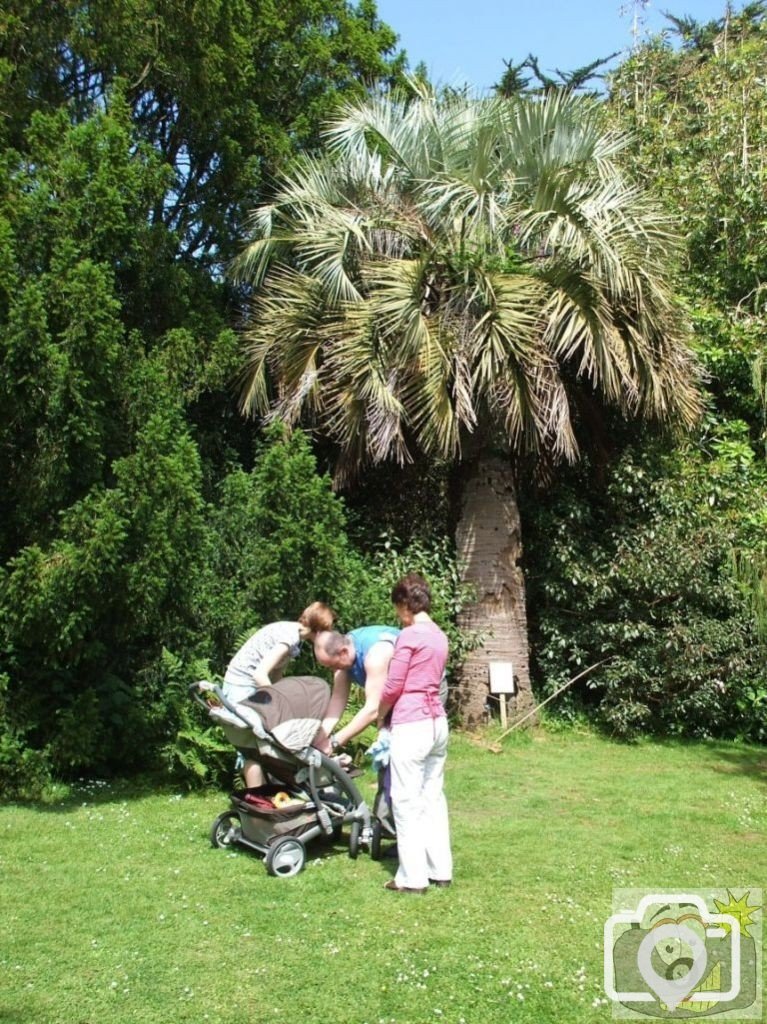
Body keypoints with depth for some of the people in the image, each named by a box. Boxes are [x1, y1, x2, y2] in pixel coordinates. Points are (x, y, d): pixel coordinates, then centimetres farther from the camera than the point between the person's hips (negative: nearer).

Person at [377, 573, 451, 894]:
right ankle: (440, 870, 19)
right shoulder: (440, 637, 12)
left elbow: (393, 687, -9)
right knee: (433, 797, 14)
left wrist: (380, 716, 9)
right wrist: (391, 713, 16)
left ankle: (413, 877, 5)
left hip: (411, 725, -8)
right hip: (437, 722, 8)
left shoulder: (409, 635, -12)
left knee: (407, 800, 0)